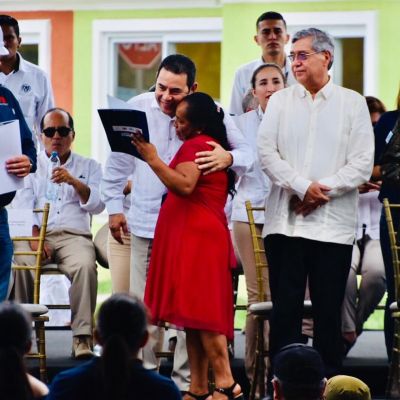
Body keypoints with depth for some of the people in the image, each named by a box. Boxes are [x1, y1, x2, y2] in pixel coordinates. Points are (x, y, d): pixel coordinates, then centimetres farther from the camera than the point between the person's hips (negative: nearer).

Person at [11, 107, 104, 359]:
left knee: (85, 265, -35)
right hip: (36, 234, 0)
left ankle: (82, 336, -32)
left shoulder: (89, 167, 19)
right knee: (19, 264, -33)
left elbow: (97, 206, 5)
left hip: (74, 235, 0)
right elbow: (22, 208, 5)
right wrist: (34, 237, -14)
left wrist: (75, 182, -13)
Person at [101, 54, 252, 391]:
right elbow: (118, 161, 11)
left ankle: (186, 380, 9)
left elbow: (247, 154, -7)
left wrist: (229, 158, -31)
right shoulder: (138, 107, 0)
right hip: (146, 222, 2)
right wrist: (114, 205, 12)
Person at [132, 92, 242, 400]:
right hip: (197, 237, 11)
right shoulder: (212, 144, 23)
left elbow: (184, 185, -24)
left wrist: (153, 159, -22)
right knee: (196, 311, 6)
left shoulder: (196, 145, -9)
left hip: (196, 237, -11)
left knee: (199, 310, -16)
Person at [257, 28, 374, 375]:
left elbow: (362, 164, -2)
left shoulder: (353, 103, 5)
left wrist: (322, 192, -12)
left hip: (333, 224, -1)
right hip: (285, 222, 1)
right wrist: (303, 187, -13)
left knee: (328, 310, 1)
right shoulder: (280, 101, 10)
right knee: (285, 307, 1)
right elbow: (267, 153, 0)